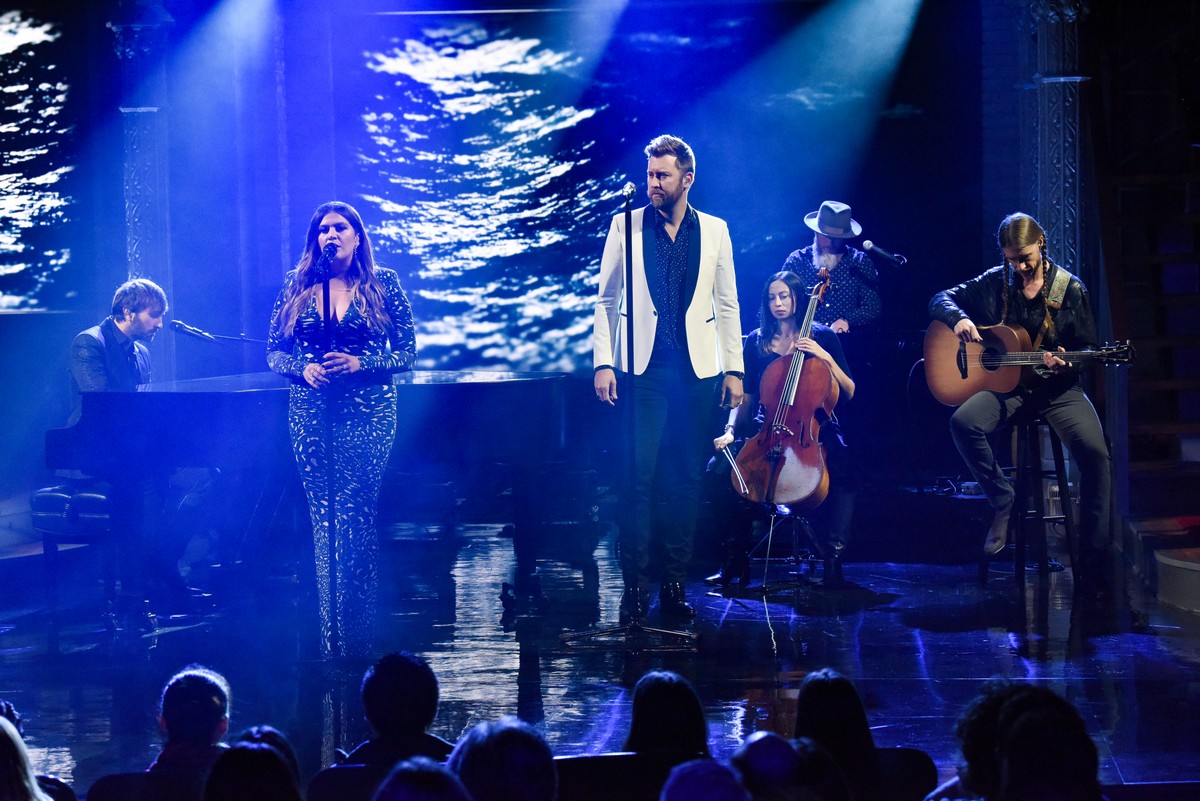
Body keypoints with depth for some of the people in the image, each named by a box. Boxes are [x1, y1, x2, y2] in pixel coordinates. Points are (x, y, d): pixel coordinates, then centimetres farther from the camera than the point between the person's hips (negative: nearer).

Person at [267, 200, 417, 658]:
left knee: (355, 516, -9)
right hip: (311, 413, 2)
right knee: (323, 518, 1)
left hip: (369, 413, -2)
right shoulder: (296, 287, 10)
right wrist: (303, 368, -10)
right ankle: (331, 644, 6)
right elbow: (274, 352, 11)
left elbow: (407, 352, 2)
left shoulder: (383, 284, 5)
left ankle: (355, 642, -3)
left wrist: (359, 363, -13)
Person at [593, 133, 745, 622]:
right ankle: (635, 587, -3)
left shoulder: (714, 230, 9)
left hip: (698, 371, 2)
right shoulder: (626, 226, 5)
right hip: (643, 369, -2)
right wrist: (603, 362, -3)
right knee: (640, 477, -8)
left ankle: (675, 585, 13)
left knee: (687, 479, 4)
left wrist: (734, 369, 5)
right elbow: (606, 300, 6)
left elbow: (727, 304, 10)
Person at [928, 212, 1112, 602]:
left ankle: (1091, 567, -23)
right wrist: (959, 318, -13)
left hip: (1058, 387, -1)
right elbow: (941, 300, 11)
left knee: (1094, 450, -29)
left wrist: (1068, 363, -18)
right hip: (1005, 383, 2)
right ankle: (1004, 503, -8)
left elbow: (1087, 348, 5)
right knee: (963, 423, -32)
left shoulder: (1070, 289, 1)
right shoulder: (993, 283, 5)